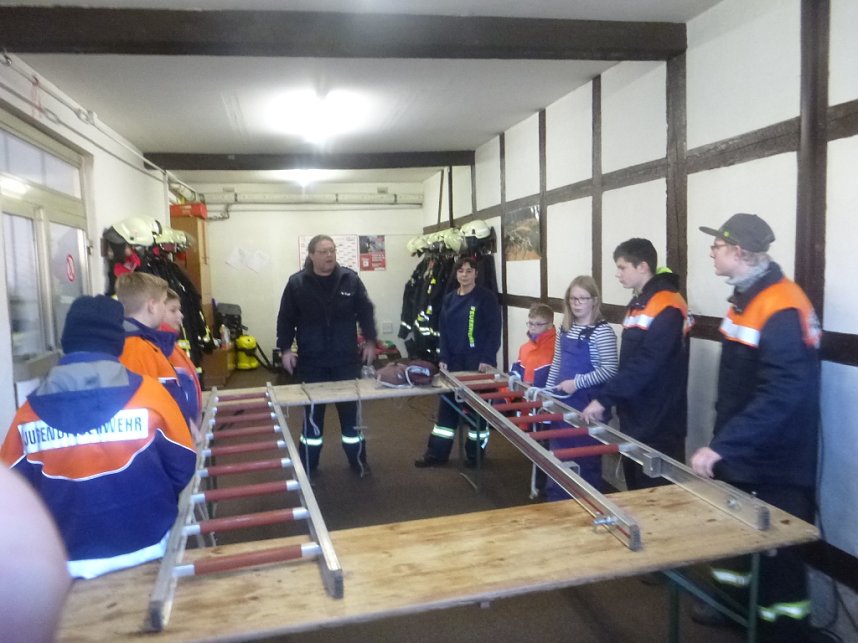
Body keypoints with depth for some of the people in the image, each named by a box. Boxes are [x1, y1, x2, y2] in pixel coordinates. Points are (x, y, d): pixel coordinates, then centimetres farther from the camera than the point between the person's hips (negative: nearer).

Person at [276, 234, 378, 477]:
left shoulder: (351, 279, -1)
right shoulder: (296, 283, -5)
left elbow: (365, 312, 6)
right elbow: (286, 319, 1)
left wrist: (370, 341, 3)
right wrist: (285, 349, -3)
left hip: (346, 359, 1)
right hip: (312, 361, -1)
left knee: (351, 412, 11)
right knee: (312, 414, 10)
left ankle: (358, 462, 27)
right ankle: (307, 467, 24)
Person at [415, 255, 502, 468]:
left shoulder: (487, 297, -7)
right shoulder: (449, 299, 9)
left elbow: (494, 331, -11)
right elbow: (443, 330, 9)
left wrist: (487, 359, -18)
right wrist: (443, 358, -1)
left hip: (478, 361, -5)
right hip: (454, 361, 5)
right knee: (447, 405, 9)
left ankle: (475, 453, 20)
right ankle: (437, 453, 17)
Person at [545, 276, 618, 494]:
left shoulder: (602, 331, -14)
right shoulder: (565, 329, 8)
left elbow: (610, 370, -20)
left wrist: (577, 383, -21)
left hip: (588, 404, -7)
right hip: (563, 401, 7)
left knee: (586, 456, 6)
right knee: (559, 453, 16)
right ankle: (557, 498, 31)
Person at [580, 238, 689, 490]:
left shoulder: (667, 308, -18)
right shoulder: (638, 303, 12)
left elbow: (645, 365, -25)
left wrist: (604, 398, -23)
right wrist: (609, 400, 15)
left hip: (659, 425, -9)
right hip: (634, 418, 9)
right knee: (636, 490, 18)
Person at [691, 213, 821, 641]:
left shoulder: (784, 310, -24)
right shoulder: (744, 298, 6)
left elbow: (779, 396, -32)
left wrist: (721, 445, -33)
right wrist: (721, 442, 17)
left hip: (775, 462, -9)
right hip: (738, 452, 9)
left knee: (774, 549, 3)